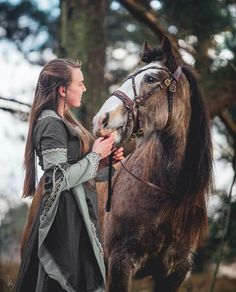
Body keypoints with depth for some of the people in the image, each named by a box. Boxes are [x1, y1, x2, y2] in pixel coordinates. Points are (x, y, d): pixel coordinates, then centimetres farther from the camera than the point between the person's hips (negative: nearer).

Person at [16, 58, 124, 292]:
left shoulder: (63, 121, 11)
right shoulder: (51, 125, -19)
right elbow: (60, 179, -24)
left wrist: (105, 158, 3)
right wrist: (96, 155, -16)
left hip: (78, 212, 10)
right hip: (65, 215, -10)